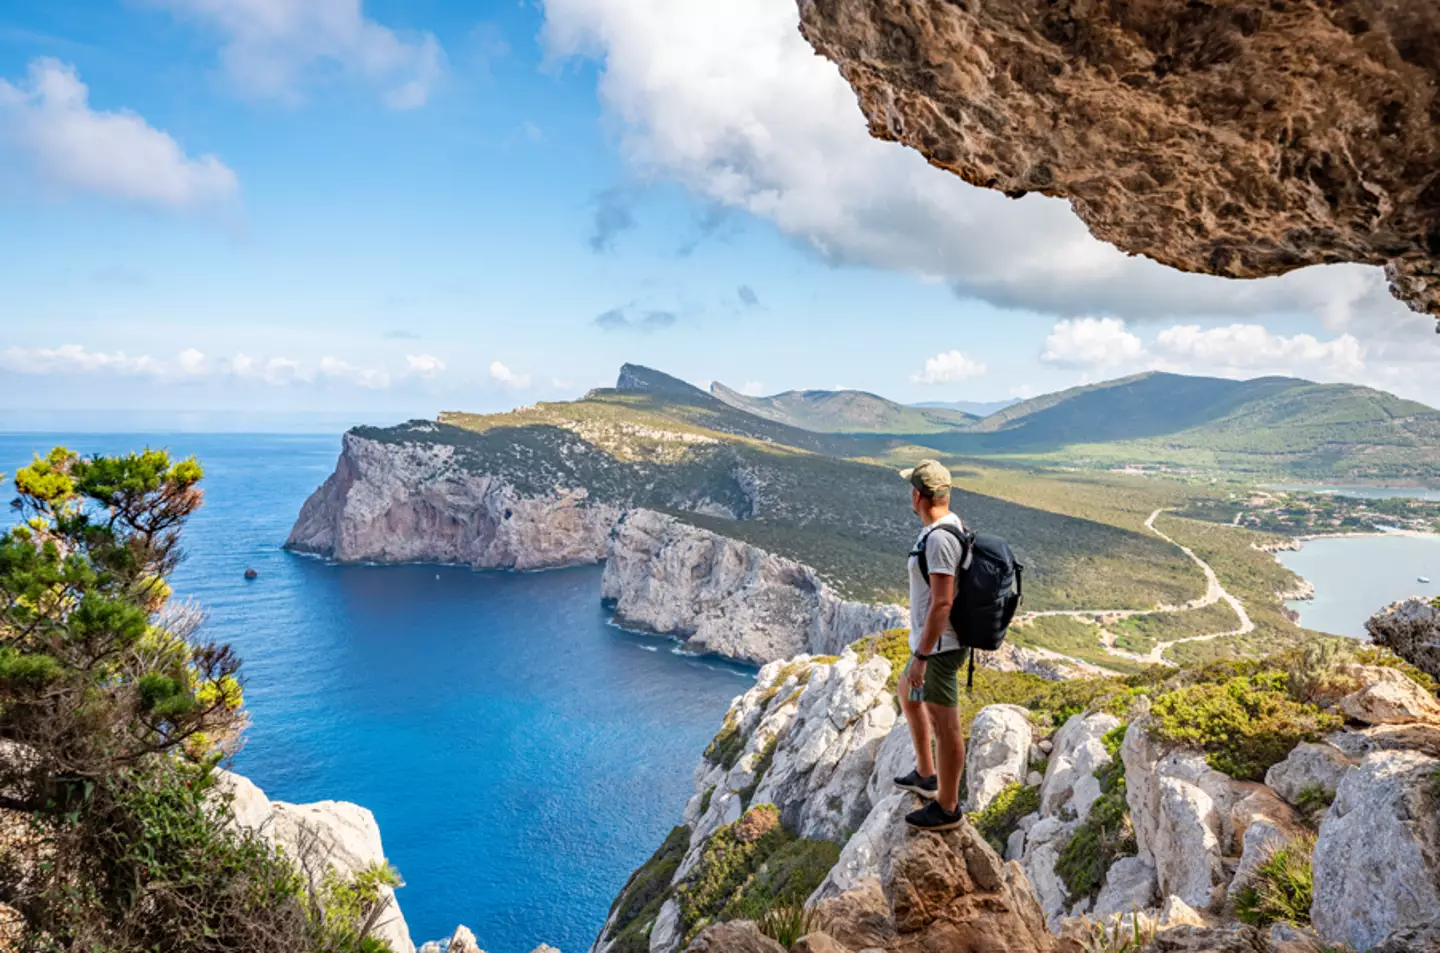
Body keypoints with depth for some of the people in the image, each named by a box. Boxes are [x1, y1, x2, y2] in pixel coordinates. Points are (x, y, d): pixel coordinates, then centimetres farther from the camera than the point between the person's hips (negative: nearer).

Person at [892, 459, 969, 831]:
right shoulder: (948, 527, 6)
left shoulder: (939, 539, -26)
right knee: (907, 695, 28)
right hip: (939, 640, 11)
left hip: (939, 646, -11)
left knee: (944, 726, 4)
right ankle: (926, 775, 41)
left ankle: (947, 808, 20)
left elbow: (942, 603, -28)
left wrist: (920, 656, -24)